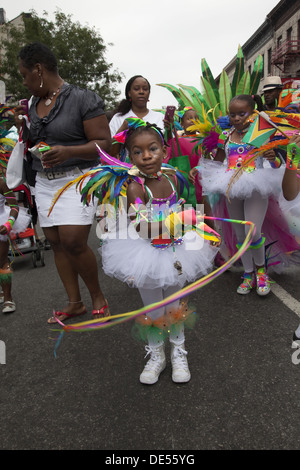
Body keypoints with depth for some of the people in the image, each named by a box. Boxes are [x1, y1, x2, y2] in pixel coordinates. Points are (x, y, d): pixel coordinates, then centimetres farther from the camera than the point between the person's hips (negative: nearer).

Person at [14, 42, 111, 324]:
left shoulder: (82, 99, -7)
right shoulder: (34, 103, 15)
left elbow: (103, 143, -12)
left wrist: (68, 151, -25)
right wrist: (22, 126, 4)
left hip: (77, 179, -7)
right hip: (44, 182, 7)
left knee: (73, 242, -15)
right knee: (56, 242, 4)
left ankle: (98, 297, 9)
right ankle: (74, 303, 17)